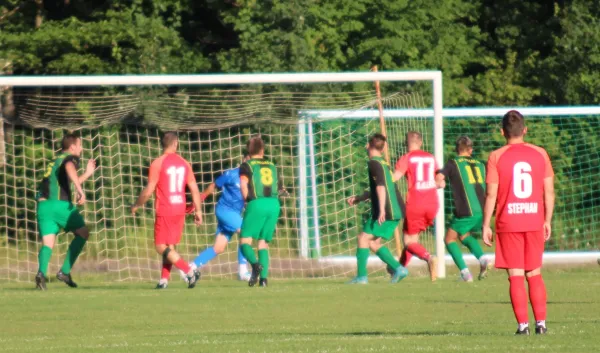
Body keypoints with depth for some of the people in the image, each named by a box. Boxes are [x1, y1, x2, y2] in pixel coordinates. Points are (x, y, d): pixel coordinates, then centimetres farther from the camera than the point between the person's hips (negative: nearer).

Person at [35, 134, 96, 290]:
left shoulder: (56, 161, 30)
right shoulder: (71, 158, 4)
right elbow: (69, 168, -22)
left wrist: (87, 174, 49)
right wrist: (80, 190, -33)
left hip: (43, 205, 7)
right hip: (59, 203, -7)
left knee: (48, 243, 0)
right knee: (83, 233, 11)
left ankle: (42, 272, -30)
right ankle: (65, 271, 0)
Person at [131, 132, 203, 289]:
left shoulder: (158, 163, -10)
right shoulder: (184, 163, 6)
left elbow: (148, 191, -10)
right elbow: (194, 189, 5)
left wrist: (136, 205, 5)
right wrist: (198, 211, 13)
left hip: (164, 212, -6)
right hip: (180, 211, 6)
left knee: (161, 247, -2)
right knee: (170, 246, 13)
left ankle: (190, 271, -14)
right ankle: (164, 280, 6)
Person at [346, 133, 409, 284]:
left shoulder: (374, 163, -9)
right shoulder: (384, 163, 20)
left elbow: (381, 187, -22)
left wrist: (382, 210, -28)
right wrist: (358, 198, 35)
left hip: (386, 212, -9)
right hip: (396, 211, 9)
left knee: (364, 238, -4)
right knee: (373, 243, 12)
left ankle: (361, 276, -7)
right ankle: (398, 269, 3)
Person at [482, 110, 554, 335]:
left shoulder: (496, 157, -5)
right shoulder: (540, 154, 3)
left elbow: (491, 194, -7)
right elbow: (549, 191, 4)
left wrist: (486, 225, -1)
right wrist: (547, 221, 14)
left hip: (508, 223, -2)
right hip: (534, 222, 2)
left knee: (516, 276, 0)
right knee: (535, 274, 13)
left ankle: (523, 324, -4)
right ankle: (541, 322, 8)